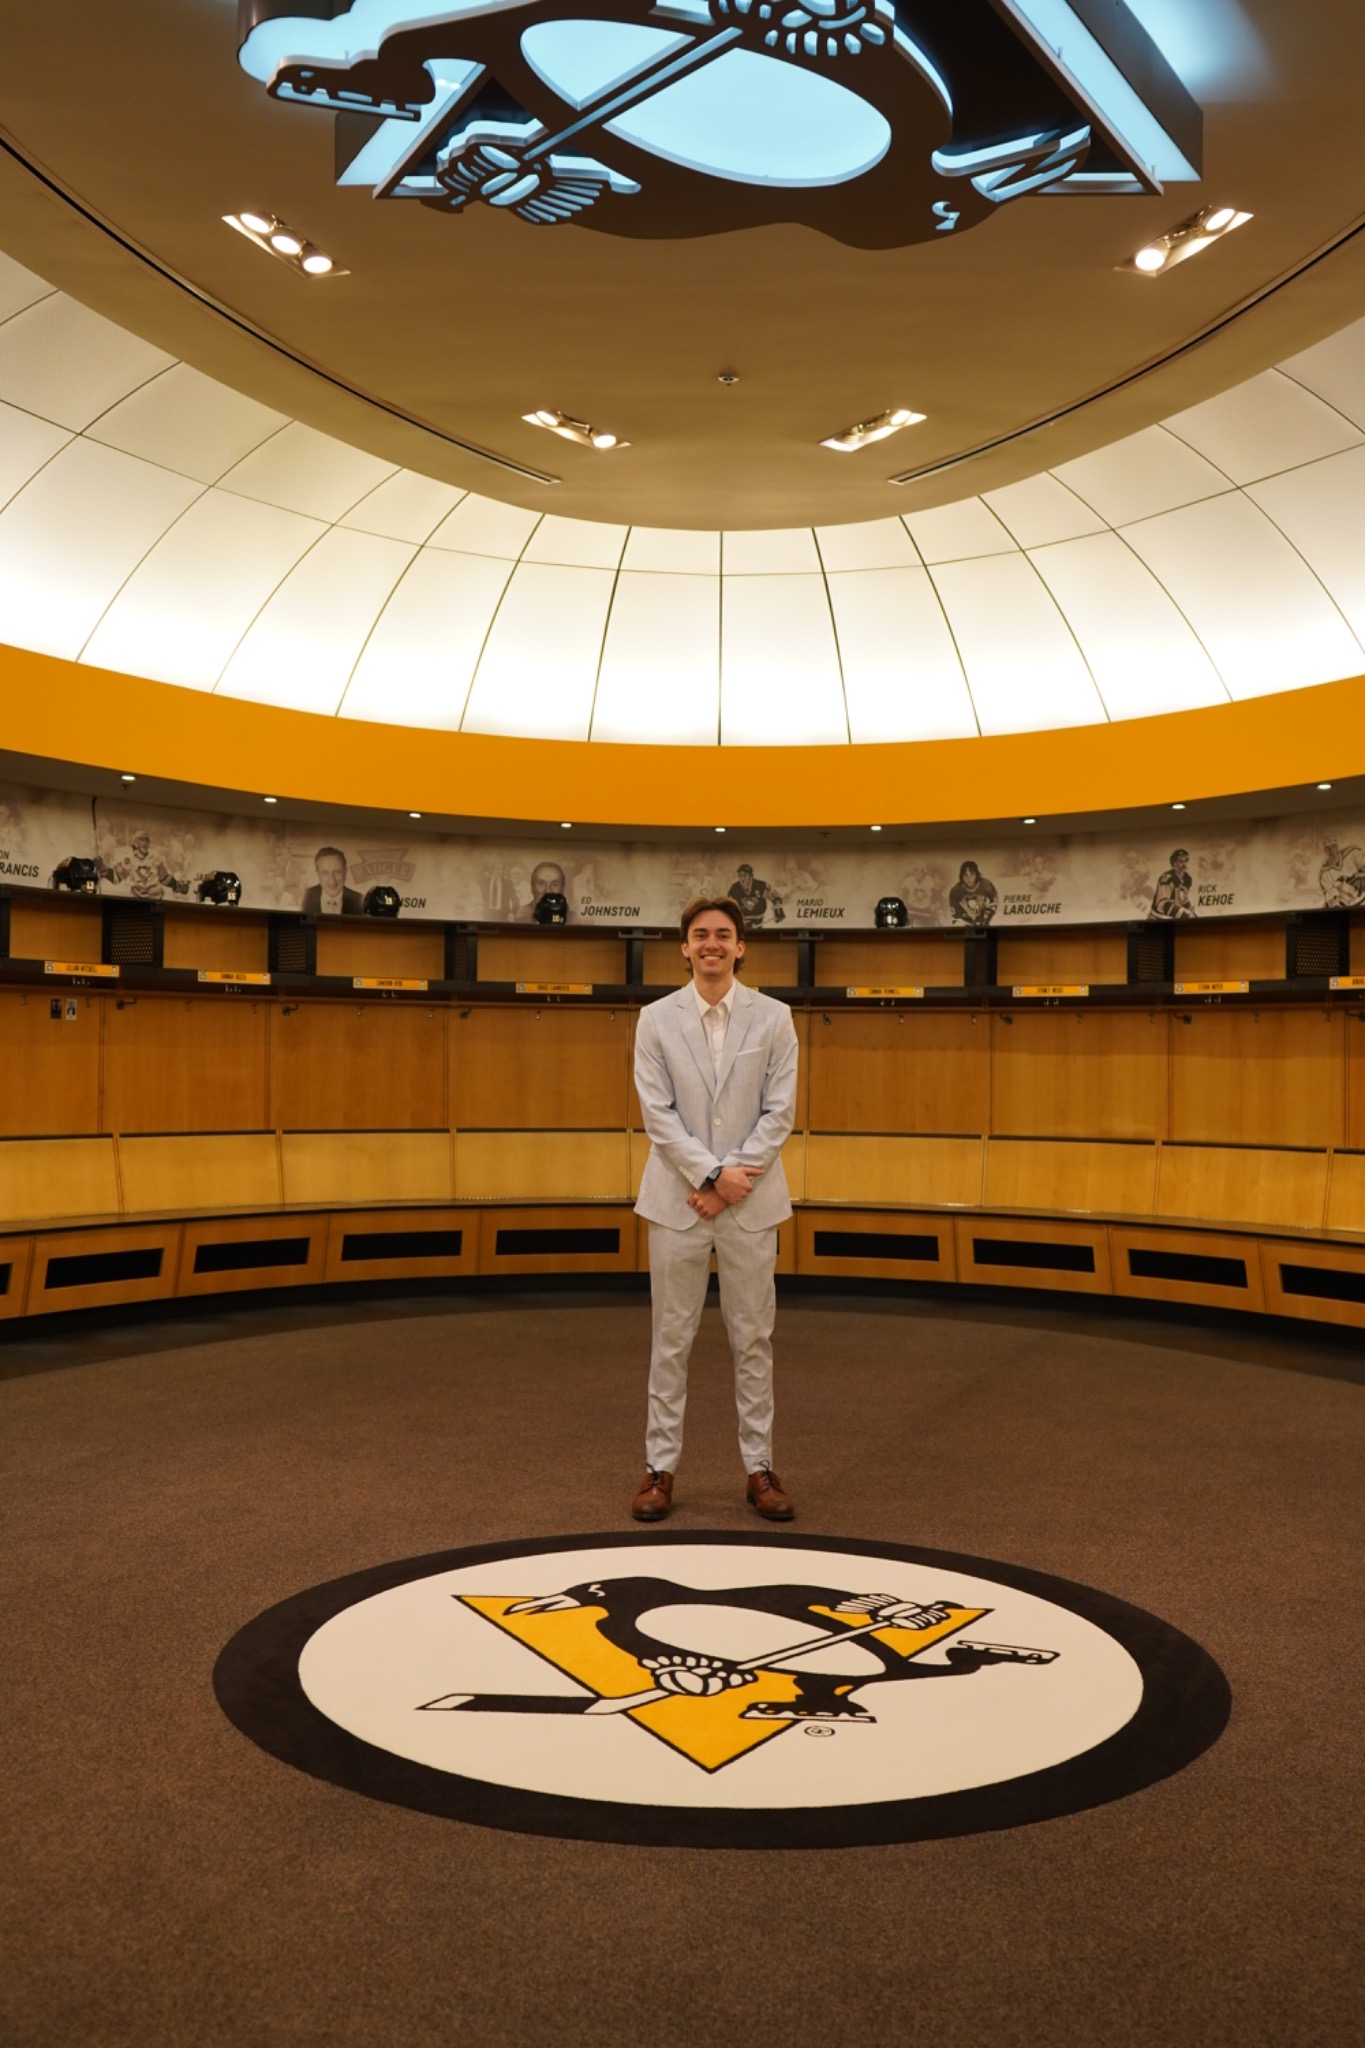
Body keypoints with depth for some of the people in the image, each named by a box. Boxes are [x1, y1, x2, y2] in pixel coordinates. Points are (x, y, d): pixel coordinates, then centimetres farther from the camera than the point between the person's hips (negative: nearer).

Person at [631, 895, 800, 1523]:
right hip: (678, 1197, 0)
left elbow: (780, 1112, -3)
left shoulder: (773, 1018, 0)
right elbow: (657, 1112, -4)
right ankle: (660, 1466, 16)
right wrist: (711, 1173, -14)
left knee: (753, 1337, 7)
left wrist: (731, 1179, -11)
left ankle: (759, 1466, 18)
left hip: (750, 1200, 0)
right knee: (671, 1337, 6)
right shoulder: (656, 1019, 0)